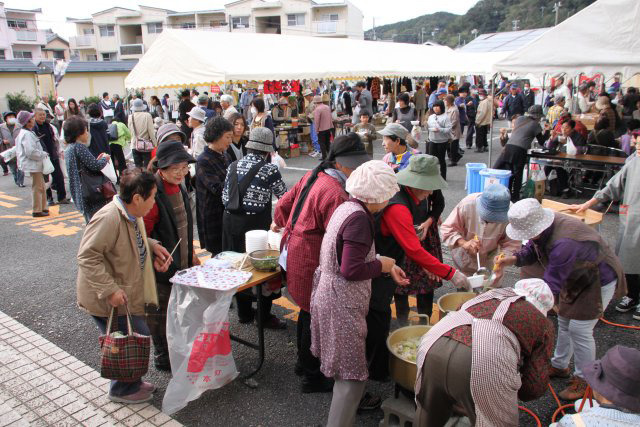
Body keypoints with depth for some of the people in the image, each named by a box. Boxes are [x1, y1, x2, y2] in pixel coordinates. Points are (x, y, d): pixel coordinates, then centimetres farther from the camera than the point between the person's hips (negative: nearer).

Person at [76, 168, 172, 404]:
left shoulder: (132, 215, 3)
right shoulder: (109, 218, -27)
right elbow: (87, 256, -28)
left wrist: (152, 245, 3)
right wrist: (110, 290, -29)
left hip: (126, 293, 9)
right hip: (108, 299, -9)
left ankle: (130, 382, 40)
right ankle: (123, 389, 21)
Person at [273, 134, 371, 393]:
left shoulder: (313, 176, 3)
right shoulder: (334, 193, -25)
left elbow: (285, 202, 13)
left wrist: (280, 222, 31)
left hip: (294, 252, 10)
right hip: (311, 260, -10)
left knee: (308, 310, 25)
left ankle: (304, 362, 44)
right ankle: (312, 376, 23)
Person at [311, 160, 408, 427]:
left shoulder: (347, 207, 8)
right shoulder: (359, 218, -22)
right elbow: (351, 270, -26)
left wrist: (386, 267, 10)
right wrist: (382, 265, -10)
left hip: (330, 293, 10)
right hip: (342, 304, -10)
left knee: (345, 370, 25)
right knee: (352, 375, 0)